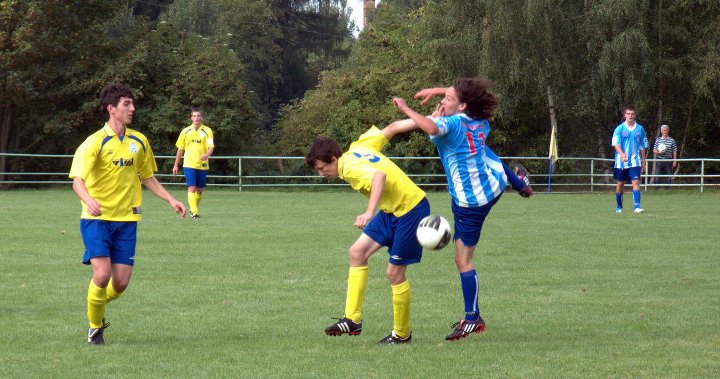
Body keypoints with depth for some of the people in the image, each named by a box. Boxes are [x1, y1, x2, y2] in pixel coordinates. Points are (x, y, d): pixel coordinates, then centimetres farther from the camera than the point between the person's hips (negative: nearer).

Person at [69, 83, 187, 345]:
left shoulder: (139, 141, 6)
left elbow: (147, 176, 20)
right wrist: (88, 200, -41)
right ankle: (95, 326, 6)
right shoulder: (95, 142, -12)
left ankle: (99, 307, 31)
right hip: (97, 217, -5)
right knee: (102, 274, -17)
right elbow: (78, 180, -21)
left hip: (126, 218, 5)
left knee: (121, 282, -2)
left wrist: (170, 199, 10)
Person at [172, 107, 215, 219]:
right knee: (192, 187, -13)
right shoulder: (186, 131, 6)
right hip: (189, 164, -1)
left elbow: (211, 147, -8)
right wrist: (176, 165, 13)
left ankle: (194, 209, 30)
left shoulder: (207, 131, 1)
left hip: (202, 165, 1)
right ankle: (194, 212, -17)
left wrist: (207, 155, -30)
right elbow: (180, 149, 13)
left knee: (199, 189, 9)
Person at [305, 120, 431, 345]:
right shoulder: (358, 147, 4)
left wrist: (369, 213, -53)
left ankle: (402, 334, 12)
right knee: (357, 252, 3)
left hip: (411, 211, -10)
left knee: (394, 272, -4)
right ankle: (353, 319, 2)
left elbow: (379, 175, -43)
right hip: (392, 210, 10)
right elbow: (391, 129, 8)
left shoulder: (350, 168, -22)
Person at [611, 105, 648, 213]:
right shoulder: (619, 129, 0)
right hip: (621, 162, -1)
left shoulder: (640, 129, 7)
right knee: (620, 183, 8)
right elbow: (616, 144, -9)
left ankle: (637, 206, -20)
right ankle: (618, 207, 22)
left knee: (636, 182, -14)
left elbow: (642, 147, 13)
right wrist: (622, 154, -28)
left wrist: (643, 162, 11)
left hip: (635, 161, 1)